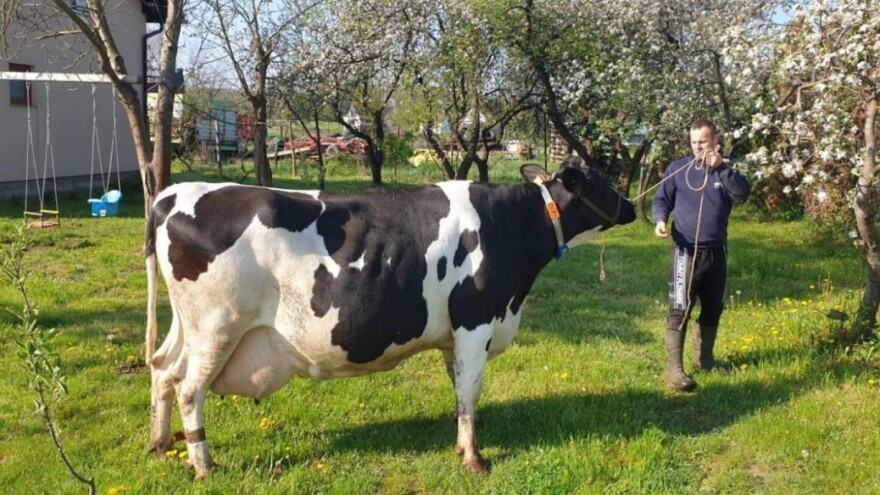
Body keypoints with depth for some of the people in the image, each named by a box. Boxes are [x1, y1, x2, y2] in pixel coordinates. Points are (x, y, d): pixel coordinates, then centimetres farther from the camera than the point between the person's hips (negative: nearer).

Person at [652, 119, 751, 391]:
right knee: (680, 309, -9)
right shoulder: (678, 169, 0)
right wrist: (660, 220, -17)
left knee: (713, 308, 15)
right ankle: (674, 368, -7)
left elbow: (742, 193, -12)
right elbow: (661, 200, 4)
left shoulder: (726, 169, 4)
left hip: (716, 251, 4)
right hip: (686, 250, -4)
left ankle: (704, 358, 33)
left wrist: (721, 167, -22)